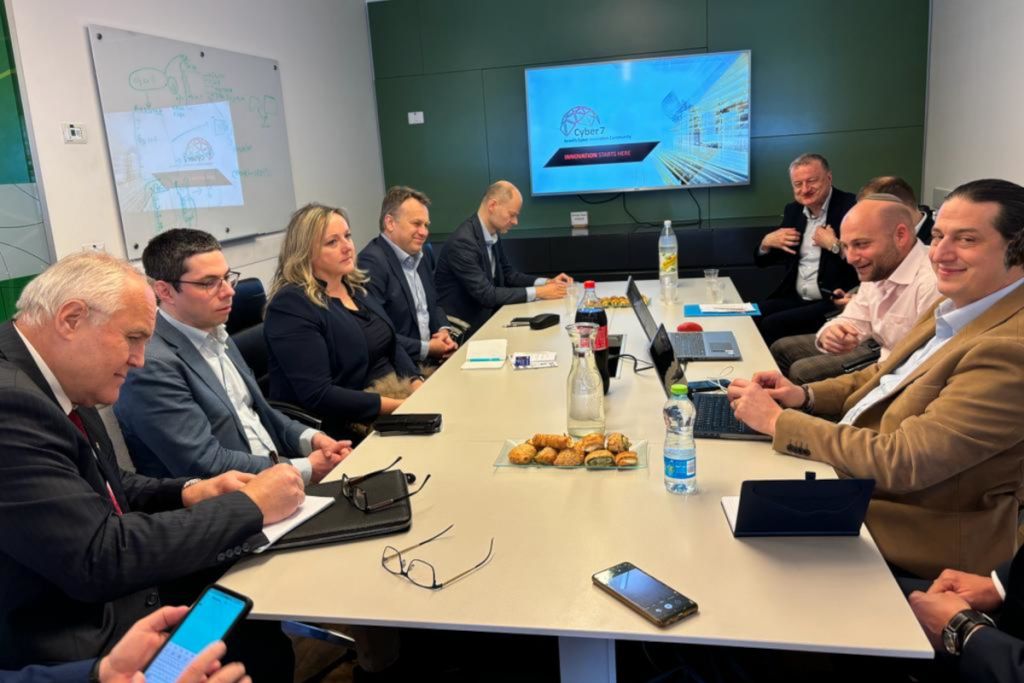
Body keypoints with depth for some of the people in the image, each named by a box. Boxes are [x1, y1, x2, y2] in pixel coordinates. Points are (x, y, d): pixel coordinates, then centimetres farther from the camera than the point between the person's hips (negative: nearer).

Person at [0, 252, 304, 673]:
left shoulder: (53, 383, 2)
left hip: (121, 602, 8)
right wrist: (249, 505, -20)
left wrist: (187, 493, -4)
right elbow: (99, 559, -28)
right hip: (81, 649, -8)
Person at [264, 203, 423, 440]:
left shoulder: (354, 285, 10)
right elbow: (317, 396, -20)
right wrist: (400, 406, -21)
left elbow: (392, 346, 14)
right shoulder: (291, 305, -14)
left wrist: (419, 387, -6)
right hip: (348, 429, -8)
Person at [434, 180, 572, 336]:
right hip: (464, 326, -8)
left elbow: (508, 274, 13)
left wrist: (547, 282, -2)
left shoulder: (493, 235, 3)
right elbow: (486, 294, -25)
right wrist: (537, 292, -23)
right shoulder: (462, 241, -23)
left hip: (487, 315, 8)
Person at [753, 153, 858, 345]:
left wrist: (834, 245, -21)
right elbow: (762, 262, 18)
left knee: (771, 325, -22)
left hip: (834, 302, -6)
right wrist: (766, 242, -1)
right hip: (794, 298, 7)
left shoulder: (851, 207, -7)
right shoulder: (793, 210, 12)